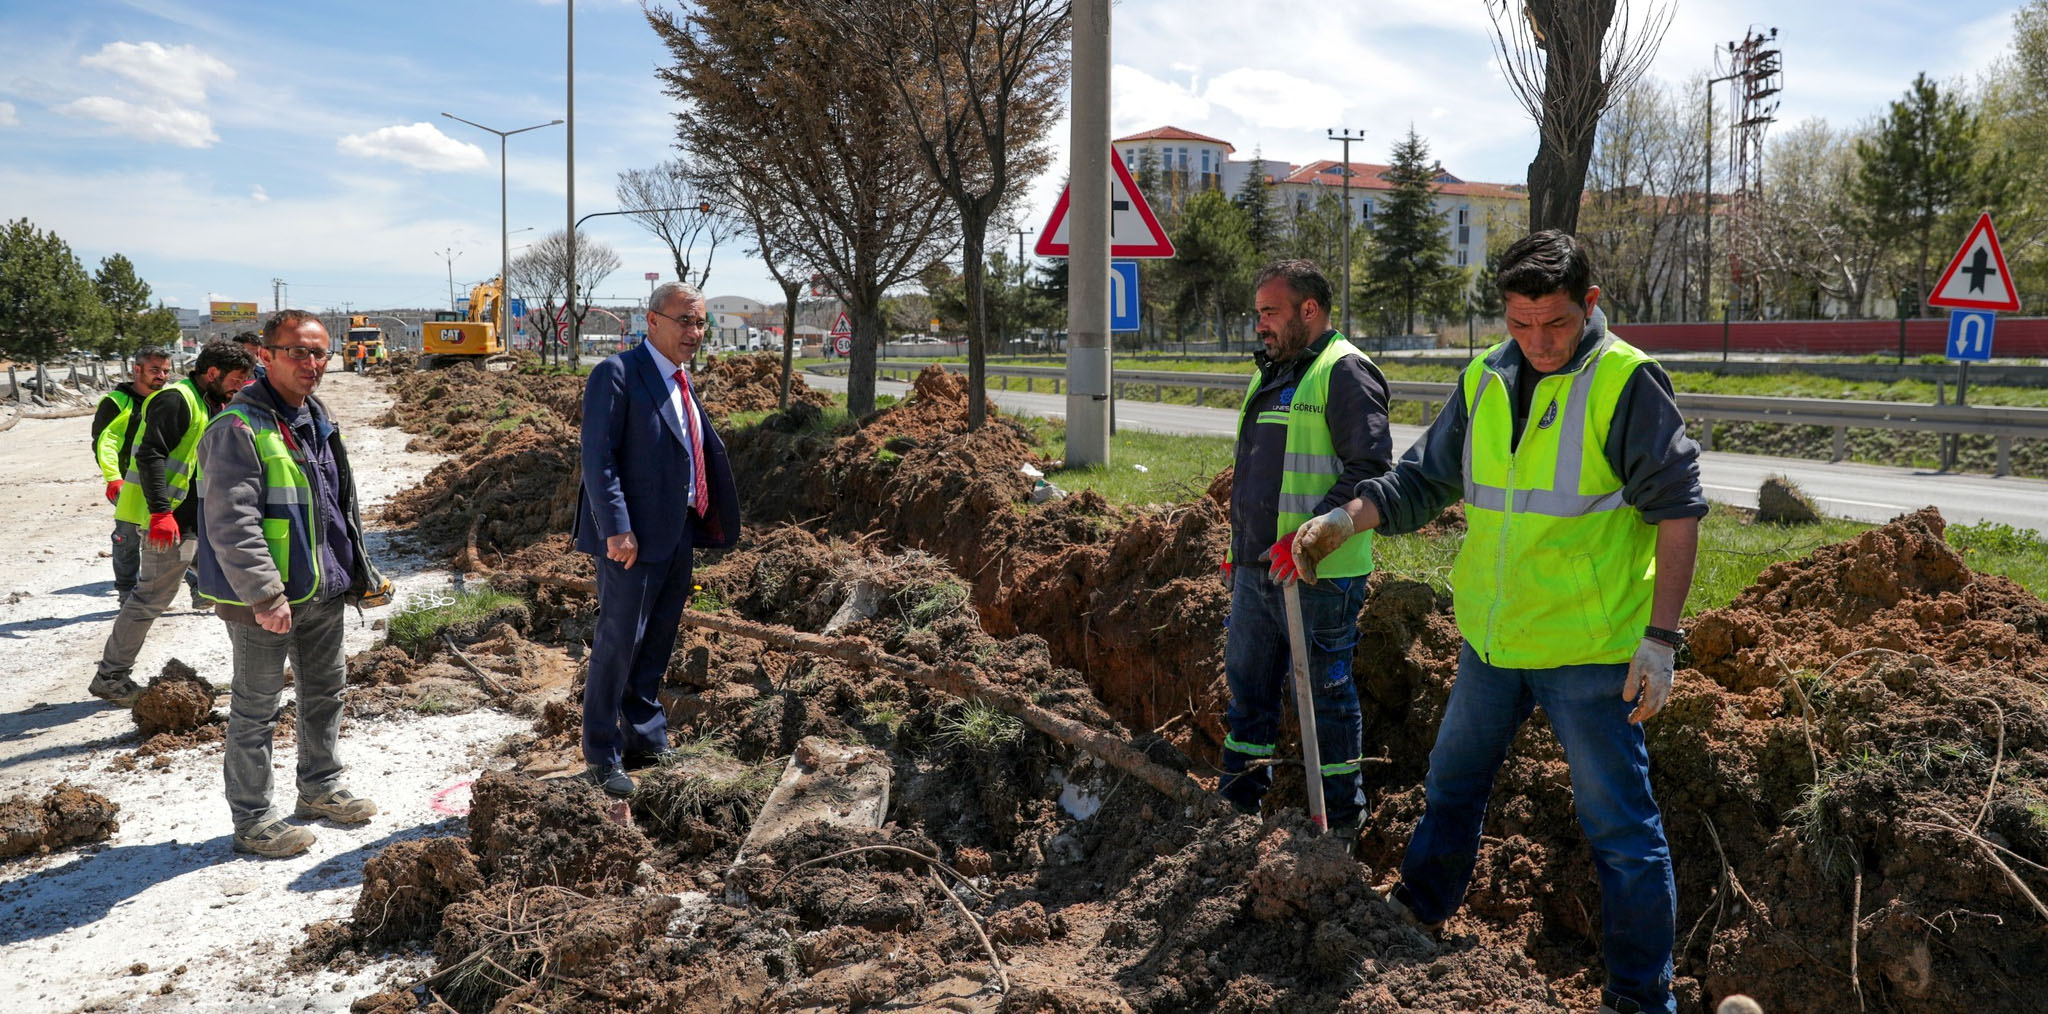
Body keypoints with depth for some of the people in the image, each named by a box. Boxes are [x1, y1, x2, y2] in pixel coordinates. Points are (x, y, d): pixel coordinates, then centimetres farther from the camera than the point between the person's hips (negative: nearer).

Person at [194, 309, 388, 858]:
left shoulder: (318, 417, 10)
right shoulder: (237, 429, -18)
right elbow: (232, 524, -24)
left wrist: (359, 569, 19)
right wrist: (265, 595, -27)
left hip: (323, 590, 9)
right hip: (260, 601, -8)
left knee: (324, 694, 20)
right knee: (256, 709, 4)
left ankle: (321, 787, 38)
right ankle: (252, 820, 15)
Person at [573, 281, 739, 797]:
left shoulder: (681, 383, 14)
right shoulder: (617, 374, -12)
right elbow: (597, 458, -18)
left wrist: (714, 522, 17)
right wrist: (617, 528, -25)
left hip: (676, 538, 9)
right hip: (632, 540, -8)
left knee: (656, 644, 18)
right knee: (618, 644, -1)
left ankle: (645, 741, 32)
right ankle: (601, 758, 12)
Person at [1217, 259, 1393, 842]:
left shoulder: (1345, 372, -11)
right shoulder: (1270, 375, 17)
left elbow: (1371, 469, -20)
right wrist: (1238, 549, 24)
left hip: (1318, 576, -9)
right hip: (1257, 570, 9)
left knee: (1325, 695, 2)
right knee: (1248, 688, 16)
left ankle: (1340, 823, 16)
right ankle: (1237, 806, 30)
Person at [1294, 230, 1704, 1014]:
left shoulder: (1627, 382, -13)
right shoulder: (1483, 383, 4)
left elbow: (1677, 510, -12)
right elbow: (1424, 480, 10)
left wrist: (1659, 637, -16)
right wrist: (1346, 520, -8)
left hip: (1590, 647, -6)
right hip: (1492, 637, 6)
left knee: (1618, 824, 3)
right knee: (1453, 779, 22)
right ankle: (1420, 906, 44)